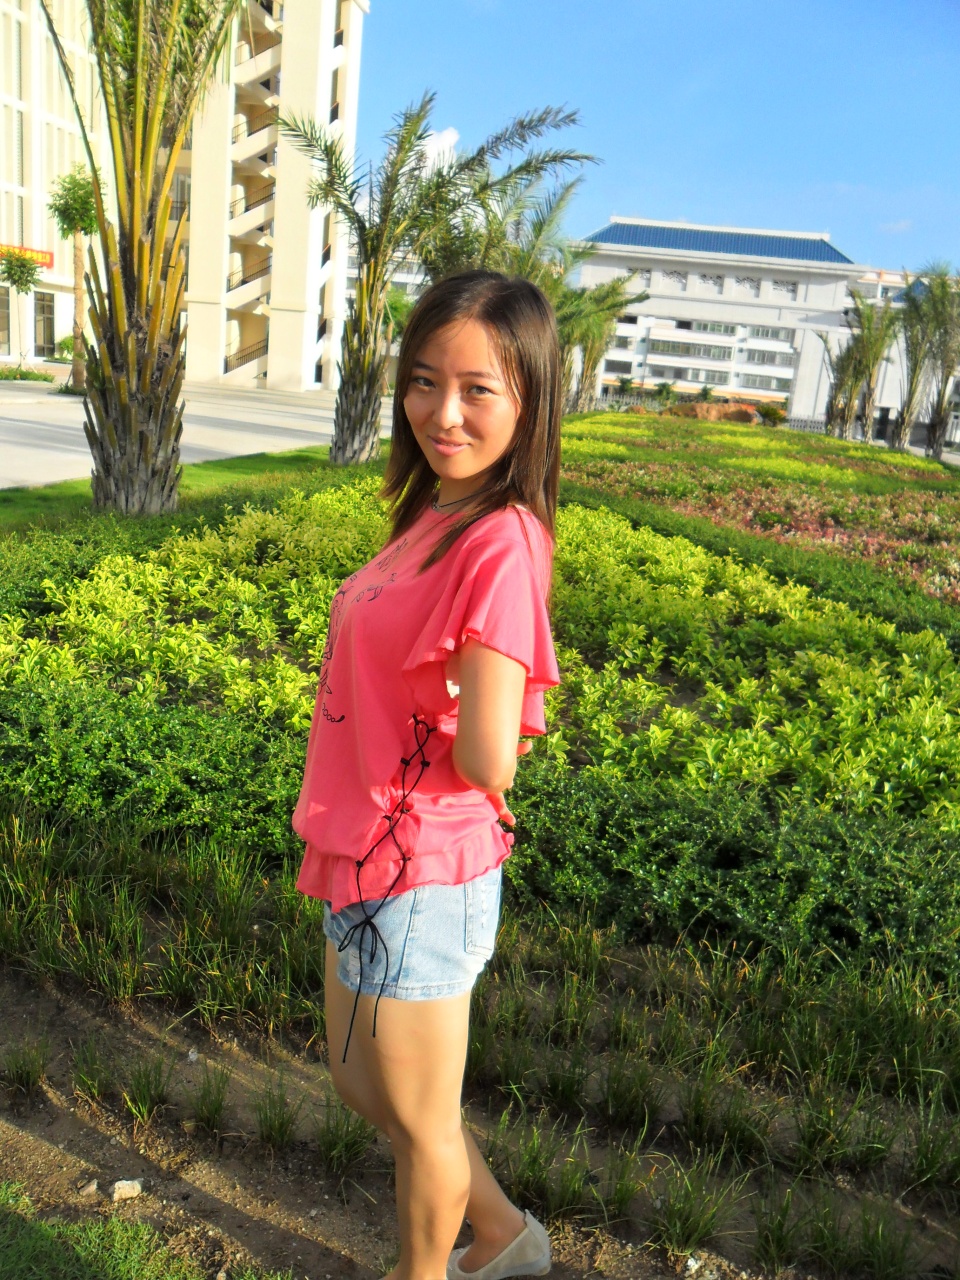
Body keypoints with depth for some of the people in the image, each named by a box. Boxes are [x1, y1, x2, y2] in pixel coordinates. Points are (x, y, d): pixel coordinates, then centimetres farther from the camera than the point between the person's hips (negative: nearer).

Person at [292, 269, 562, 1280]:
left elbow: (487, 762, -26)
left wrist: (437, 723, -7)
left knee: (420, 1121, 18)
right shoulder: (432, 515, 4)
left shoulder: (501, 544, -23)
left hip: (420, 881, -9)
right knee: (363, 1088, 28)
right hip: (366, 861, 9)